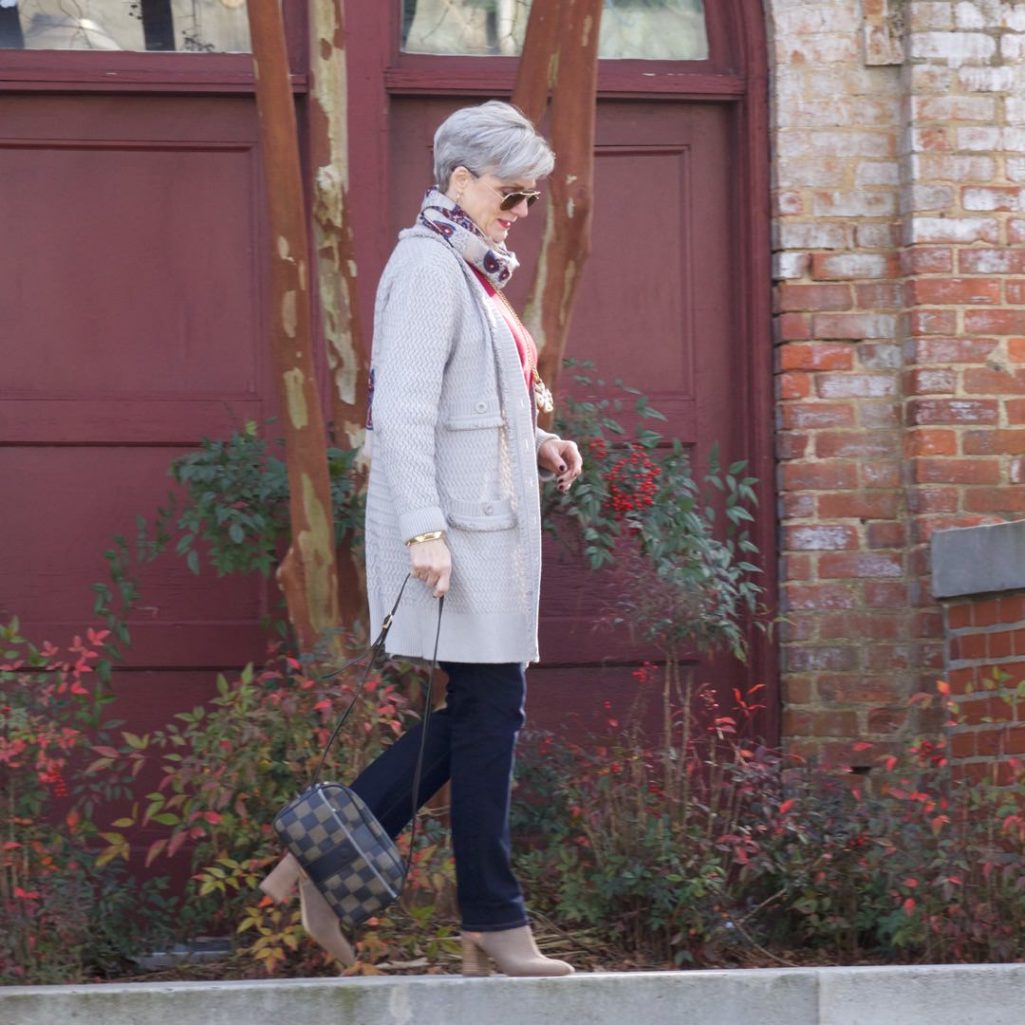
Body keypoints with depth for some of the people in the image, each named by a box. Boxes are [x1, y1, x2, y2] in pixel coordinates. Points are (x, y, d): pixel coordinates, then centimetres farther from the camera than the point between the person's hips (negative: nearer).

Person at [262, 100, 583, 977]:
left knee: (476, 711, 10)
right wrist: (423, 529, -24)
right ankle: (494, 924, 0)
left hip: (487, 523, 10)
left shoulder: (470, 271, 18)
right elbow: (402, 410, -19)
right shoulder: (429, 266, -12)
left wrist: (533, 445, 11)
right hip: (455, 526, -10)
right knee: (489, 709, -6)